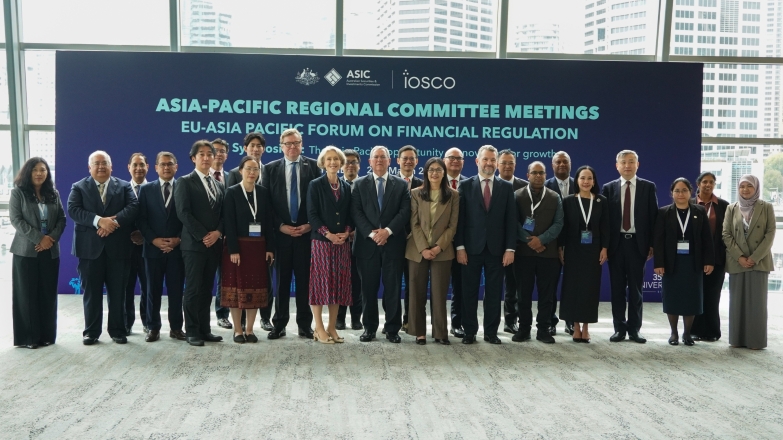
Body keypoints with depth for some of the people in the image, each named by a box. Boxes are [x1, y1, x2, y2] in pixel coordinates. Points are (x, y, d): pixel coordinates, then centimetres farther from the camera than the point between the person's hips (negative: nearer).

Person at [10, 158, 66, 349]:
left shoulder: (54, 194, 10)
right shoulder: (18, 193, 0)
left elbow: (62, 219, 7)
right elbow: (16, 220, -8)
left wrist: (52, 238, -10)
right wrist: (40, 238, -16)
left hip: (50, 251, 3)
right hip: (26, 250, -3)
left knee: (48, 293, 5)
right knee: (27, 294, 0)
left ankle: (47, 335, 13)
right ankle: (28, 337, 7)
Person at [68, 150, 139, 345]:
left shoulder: (124, 186, 9)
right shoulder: (79, 187, 7)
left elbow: (133, 207, -5)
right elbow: (73, 210, -8)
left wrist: (114, 222, -20)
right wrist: (99, 221, -21)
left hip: (118, 247, 1)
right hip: (90, 248, 0)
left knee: (118, 292, 5)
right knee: (91, 292, 5)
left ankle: (118, 330, 14)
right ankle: (91, 331, 14)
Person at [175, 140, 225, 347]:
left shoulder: (218, 185, 17)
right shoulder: (185, 182, -1)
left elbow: (223, 214, 12)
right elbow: (183, 212, -11)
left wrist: (217, 233, -7)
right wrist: (202, 235, -15)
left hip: (214, 243, 5)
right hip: (194, 243, -5)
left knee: (207, 289, 9)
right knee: (193, 288, -3)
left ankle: (204, 329, 15)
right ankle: (192, 332, 5)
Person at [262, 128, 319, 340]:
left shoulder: (314, 166, 3)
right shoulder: (270, 168, 5)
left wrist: (310, 224, -7)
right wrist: (280, 226, -7)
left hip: (307, 231, -1)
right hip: (281, 232, 1)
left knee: (305, 280, 5)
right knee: (282, 280, 7)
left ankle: (305, 324, 14)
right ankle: (279, 324, 14)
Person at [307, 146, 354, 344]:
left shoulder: (347, 187, 13)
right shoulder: (315, 185, 1)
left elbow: (350, 214, 12)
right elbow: (312, 214, -6)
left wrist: (346, 233, -6)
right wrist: (328, 234, -15)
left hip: (342, 242, 4)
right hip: (322, 241, -4)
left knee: (338, 284, 4)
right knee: (320, 282, -3)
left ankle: (332, 327, 12)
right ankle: (319, 329, 3)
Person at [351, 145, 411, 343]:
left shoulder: (401, 184, 9)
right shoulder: (360, 184, 9)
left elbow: (405, 212, -1)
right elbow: (356, 212, 0)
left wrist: (388, 230, -14)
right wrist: (371, 233, -13)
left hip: (393, 243, 0)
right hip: (367, 243, 0)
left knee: (393, 287, 3)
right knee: (368, 287, 4)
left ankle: (392, 328, 11)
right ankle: (369, 327, 14)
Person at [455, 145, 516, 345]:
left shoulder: (506, 188, 7)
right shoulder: (466, 186, 3)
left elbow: (511, 220, 3)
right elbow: (460, 219, 0)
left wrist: (510, 248, -4)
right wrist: (460, 247, -7)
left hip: (496, 249, 1)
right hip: (472, 248, -1)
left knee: (493, 293, 6)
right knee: (469, 292, 5)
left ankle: (491, 332, 15)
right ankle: (470, 331, 14)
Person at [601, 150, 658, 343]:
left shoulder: (648, 187, 4)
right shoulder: (609, 188, 5)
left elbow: (653, 216, 2)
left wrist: (652, 244, -4)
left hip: (638, 243, -1)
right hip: (616, 243, 1)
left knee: (636, 288, 6)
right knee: (617, 288, 6)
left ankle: (634, 328, 13)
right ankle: (619, 328, 14)